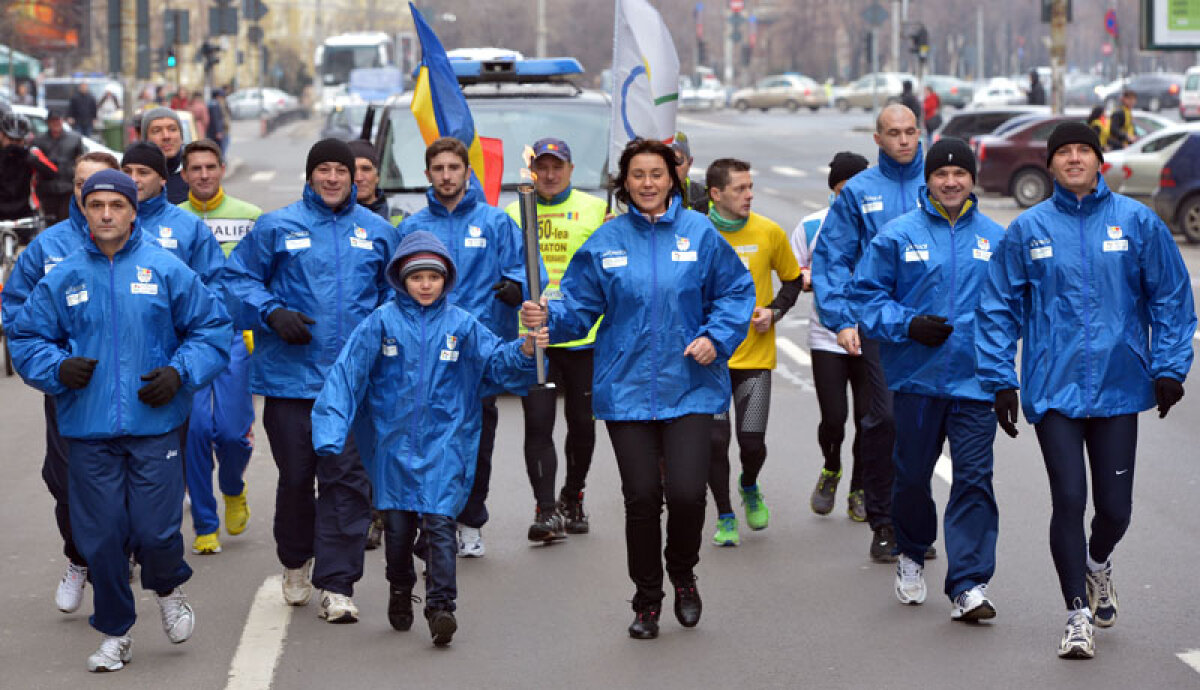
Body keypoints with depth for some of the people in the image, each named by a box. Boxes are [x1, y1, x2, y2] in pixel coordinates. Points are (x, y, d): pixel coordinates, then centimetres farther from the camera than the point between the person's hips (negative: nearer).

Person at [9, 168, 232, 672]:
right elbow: (25, 338, 11)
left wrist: (180, 373, -8)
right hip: (88, 429, 2)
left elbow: (211, 328, 6)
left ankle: (169, 588, 28)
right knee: (102, 536, 4)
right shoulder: (62, 279, 5)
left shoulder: (167, 271, 1)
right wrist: (57, 368, -8)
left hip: (154, 425, -2)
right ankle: (114, 633, 21)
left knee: (156, 531, -7)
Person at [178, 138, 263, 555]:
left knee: (233, 431, -7)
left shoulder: (249, 217, 6)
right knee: (195, 429, -6)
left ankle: (233, 490, 27)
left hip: (237, 332, -1)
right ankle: (205, 526, 6)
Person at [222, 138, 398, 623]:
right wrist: (272, 313, -10)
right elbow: (238, 277, 4)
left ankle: (337, 586, -3)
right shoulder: (277, 227, 3)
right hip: (291, 376, -1)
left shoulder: (377, 232, 10)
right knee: (296, 476, 9)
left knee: (346, 479, -5)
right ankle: (295, 563, 34)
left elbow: (395, 291, 21)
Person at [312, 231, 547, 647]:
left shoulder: (461, 325, 2)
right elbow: (348, 372, -5)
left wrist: (526, 350, -20)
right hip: (394, 441, 1)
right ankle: (400, 593, 33)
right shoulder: (382, 322, -1)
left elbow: (498, 362, 1)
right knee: (398, 525, 11)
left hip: (444, 444, -1)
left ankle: (441, 606, -12)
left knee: (439, 523, -11)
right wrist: (331, 429, -14)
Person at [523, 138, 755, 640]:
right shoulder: (605, 242, 5)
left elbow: (736, 292, 6)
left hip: (689, 387, -1)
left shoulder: (699, 234, 2)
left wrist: (716, 337, -7)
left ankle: (683, 575, 20)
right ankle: (647, 603, 20)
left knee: (686, 491, -11)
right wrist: (547, 317, -15)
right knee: (641, 497, 3)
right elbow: (580, 306, 4)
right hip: (626, 388, 1)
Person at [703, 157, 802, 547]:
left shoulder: (769, 233, -1)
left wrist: (774, 312, -4)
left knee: (753, 442, -3)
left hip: (755, 354, 1)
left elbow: (792, 279, 12)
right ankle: (725, 517, 15)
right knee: (714, 441, -5)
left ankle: (750, 487, 31)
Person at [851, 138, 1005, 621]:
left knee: (974, 480, -8)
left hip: (975, 381, 0)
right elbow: (866, 294, 2)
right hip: (916, 378, 0)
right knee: (912, 476, 11)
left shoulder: (995, 238, 7)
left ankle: (969, 586, -8)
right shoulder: (897, 236, 2)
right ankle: (911, 555, 38)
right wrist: (908, 326, -12)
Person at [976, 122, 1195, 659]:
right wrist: (1001, 380, 0)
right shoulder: (1027, 230, 2)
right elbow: (1000, 309, 6)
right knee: (1069, 500, -9)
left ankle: (1098, 563, 40)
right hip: (1054, 388, -1)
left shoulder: (1137, 222, 1)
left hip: (1118, 387, 1)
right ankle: (1079, 615, 3)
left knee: (1114, 508, 5)